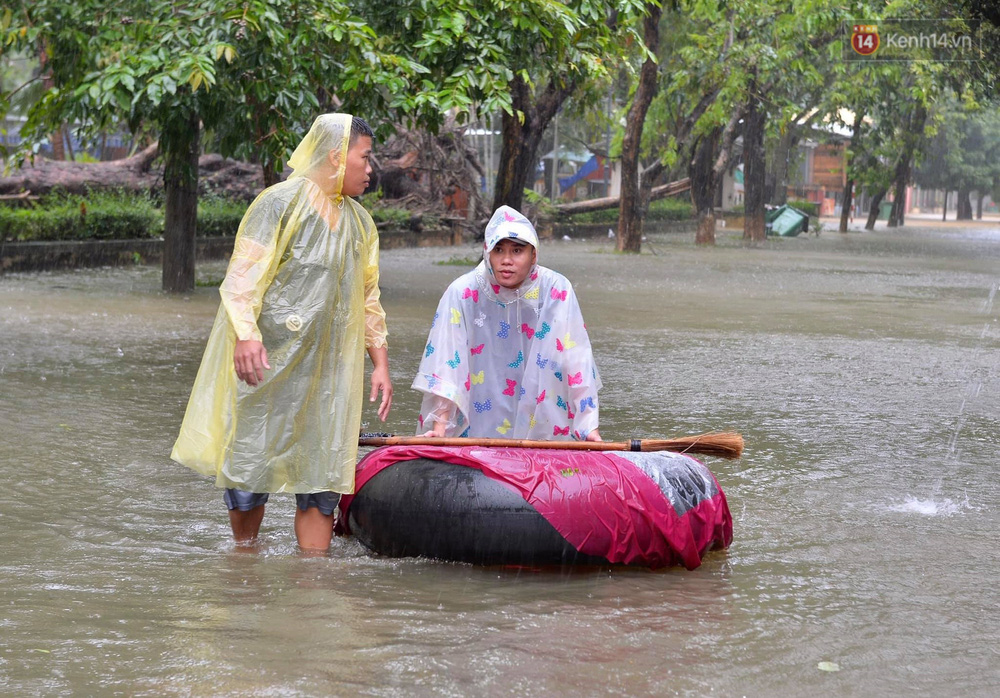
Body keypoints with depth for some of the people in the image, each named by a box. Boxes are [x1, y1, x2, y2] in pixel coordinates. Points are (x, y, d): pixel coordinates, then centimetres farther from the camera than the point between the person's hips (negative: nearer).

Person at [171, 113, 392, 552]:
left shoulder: (360, 223, 15)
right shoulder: (281, 203, -8)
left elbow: (368, 300, 21)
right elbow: (244, 273, -15)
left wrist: (380, 364, 14)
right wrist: (246, 334, -28)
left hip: (326, 369, 6)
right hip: (264, 360, -6)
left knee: (322, 476, 0)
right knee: (248, 464, 1)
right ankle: (244, 555, 21)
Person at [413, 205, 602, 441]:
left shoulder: (557, 292, -5)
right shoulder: (462, 293, -7)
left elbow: (577, 363, -4)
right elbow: (446, 365, -6)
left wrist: (589, 426, -9)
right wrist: (440, 426, -13)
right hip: (476, 429, 0)